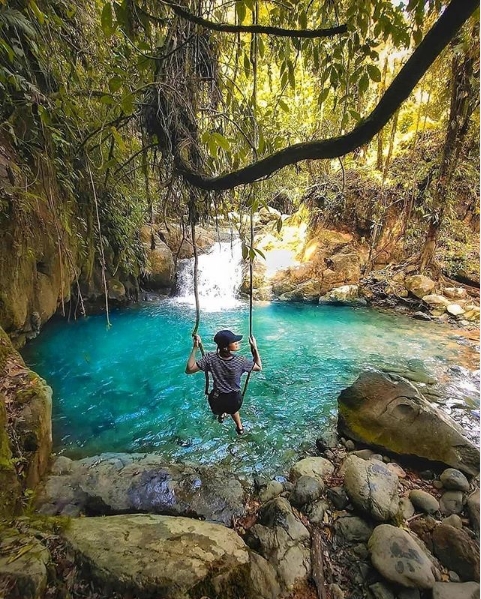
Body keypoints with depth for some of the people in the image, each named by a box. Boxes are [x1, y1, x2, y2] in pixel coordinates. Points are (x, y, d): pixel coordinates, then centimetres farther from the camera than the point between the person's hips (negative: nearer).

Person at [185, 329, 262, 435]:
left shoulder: (210, 358, -22)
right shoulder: (241, 361, -23)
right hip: (235, 400, 0)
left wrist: (195, 347, -17)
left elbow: (189, 370, -15)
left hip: (216, 401, 0)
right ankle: (239, 427, 43)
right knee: (233, 408, 38)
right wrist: (255, 347, -6)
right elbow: (259, 367, -6)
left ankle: (221, 413, 33)